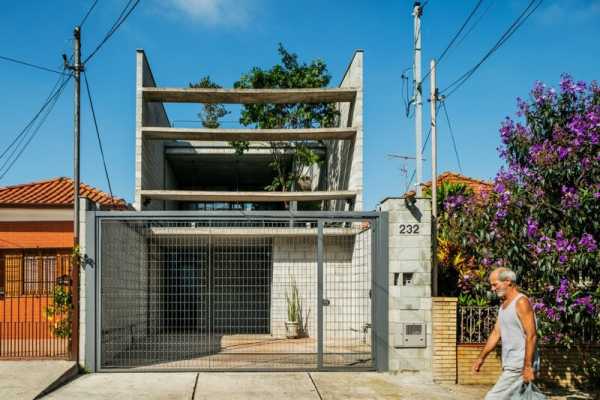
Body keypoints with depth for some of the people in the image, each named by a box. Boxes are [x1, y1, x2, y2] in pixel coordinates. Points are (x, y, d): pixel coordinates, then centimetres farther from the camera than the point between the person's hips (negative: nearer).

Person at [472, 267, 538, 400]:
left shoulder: (521, 302, -13)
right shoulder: (504, 304, 15)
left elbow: (531, 336, -19)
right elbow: (496, 333, 19)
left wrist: (528, 367, -22)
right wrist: (481, 358, 17)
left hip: (520, 366, -9)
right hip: (510, 364, 9)